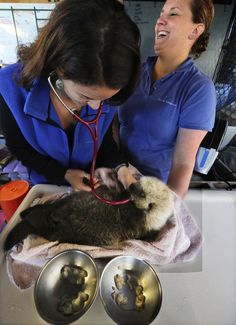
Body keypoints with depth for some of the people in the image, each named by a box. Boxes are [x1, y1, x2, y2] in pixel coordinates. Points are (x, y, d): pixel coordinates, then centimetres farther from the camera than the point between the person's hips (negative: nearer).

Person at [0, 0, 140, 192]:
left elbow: (105, 138, -7)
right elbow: (19, 147, -14)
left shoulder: (105, 91, -22)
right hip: (47, 185, 0)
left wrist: (120, 167, -22)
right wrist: (64, 174, -22)